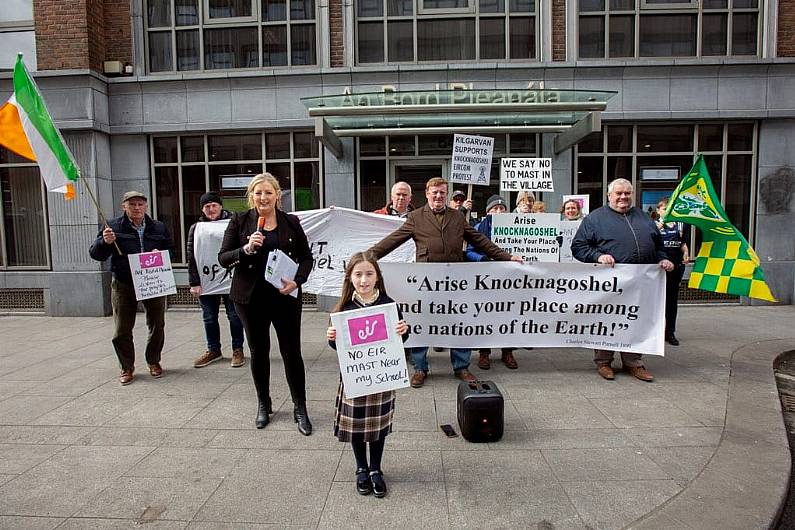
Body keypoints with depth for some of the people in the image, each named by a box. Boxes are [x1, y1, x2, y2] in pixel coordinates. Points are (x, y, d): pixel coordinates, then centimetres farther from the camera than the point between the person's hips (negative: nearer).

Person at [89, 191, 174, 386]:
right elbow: (95, 254, 0)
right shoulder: (113, 226, 1)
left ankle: (154, 362, 29)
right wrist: (105, 242, -21)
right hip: (123, 286, -1)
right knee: (122, 330, 4)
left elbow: (171, 250, 15)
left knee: (157, 326, 10)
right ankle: (127, 367, 21)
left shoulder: (159, 227, 7)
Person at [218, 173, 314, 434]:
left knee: (292, 352, 2)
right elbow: (223, 258, -2)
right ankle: (263, 405, 33)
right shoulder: (239, 221, 1)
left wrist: (297, 280, -11)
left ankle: (300, 408, 17)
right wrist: (246, 249, -20)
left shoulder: (291, 222, 2)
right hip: (251, 297, 1)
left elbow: (306, 257, 6)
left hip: (285, 296, 0)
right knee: (258, 351, 13)